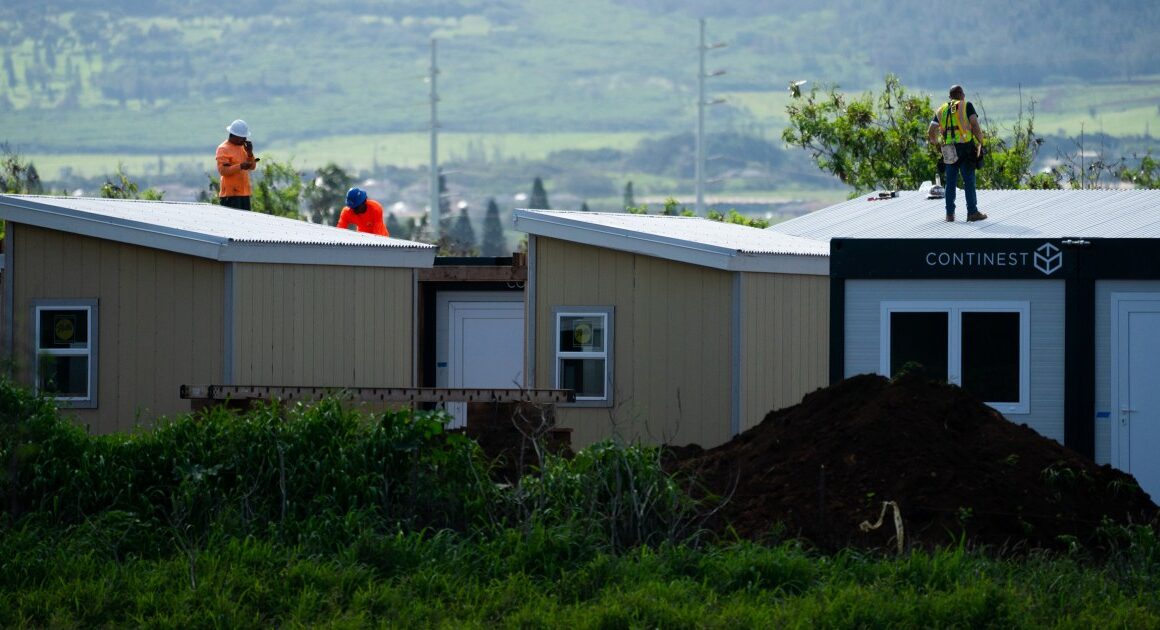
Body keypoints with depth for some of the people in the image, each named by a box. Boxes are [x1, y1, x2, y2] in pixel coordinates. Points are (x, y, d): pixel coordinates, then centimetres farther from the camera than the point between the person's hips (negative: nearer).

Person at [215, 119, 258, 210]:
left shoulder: (242, 147, 17)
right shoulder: (223, 149, -7)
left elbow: (252, 167, 16)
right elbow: (222, 170, -17)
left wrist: (250, 153, -1)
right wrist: (240, 166, -26)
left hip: (244, 192, 8)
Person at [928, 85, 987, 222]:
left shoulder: (941, 110, 14)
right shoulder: (967, 106, 2)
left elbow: (930, 133, 8)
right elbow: (975, 125, -11)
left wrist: (937, 144, 23)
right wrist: (980, 143, -3)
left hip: (950, 150, 4)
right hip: (965, 148, -4)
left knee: (951, 182, 10)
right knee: (969, 180, -1)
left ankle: (950, 213, 10)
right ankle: (972, 212, -1)